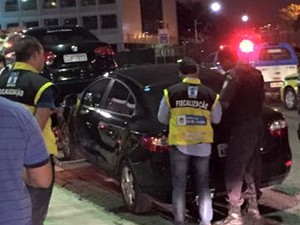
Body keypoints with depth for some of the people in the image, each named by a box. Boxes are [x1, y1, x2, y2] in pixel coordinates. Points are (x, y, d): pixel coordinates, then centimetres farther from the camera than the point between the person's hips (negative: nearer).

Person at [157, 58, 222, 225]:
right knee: (203, 185, 13)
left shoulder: (171, 92, -5)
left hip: (179, 144, -1)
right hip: (203, 145, 1)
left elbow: (162, 119, 4)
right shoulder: (210, 94, -2)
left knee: (179, 185, 9)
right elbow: (216, 119, 11)